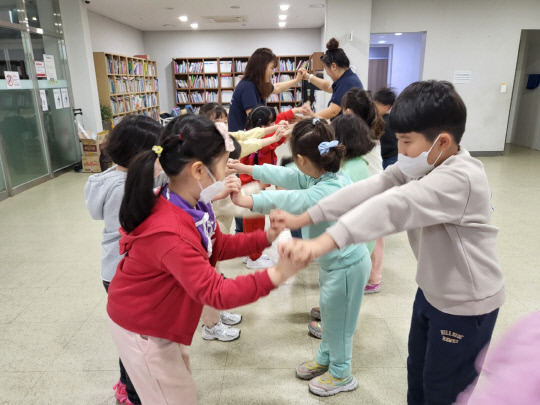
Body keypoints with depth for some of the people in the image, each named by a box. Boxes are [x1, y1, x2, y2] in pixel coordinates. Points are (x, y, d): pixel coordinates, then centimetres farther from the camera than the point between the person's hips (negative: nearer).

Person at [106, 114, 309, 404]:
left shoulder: (188, 206, -10)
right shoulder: (172, 234, -39)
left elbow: (217, 246, 0)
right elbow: (216, 293, -38)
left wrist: (266, 237, -8)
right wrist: (275, 276, -44)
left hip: (156, 318, 9)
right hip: (140, 328, -9)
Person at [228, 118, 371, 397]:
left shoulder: (328, 191, -34)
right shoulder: (324, 176, -5)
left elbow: (286, 200, -39)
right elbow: (286, 176, 0)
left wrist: (245, 200, -32)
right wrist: (245, 168, 5)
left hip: (346, 266, -9)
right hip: (333, 261, 9)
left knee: (338, 322, 14)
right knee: (329, 314, 27)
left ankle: (341, 375, 39)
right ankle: (325, 359, 51)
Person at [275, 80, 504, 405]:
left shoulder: (460, 178, -31)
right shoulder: (420, 165, -5)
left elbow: (393, 207, -45)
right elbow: (371, 189, -14)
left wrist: (323, 243, -56)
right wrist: (303, 219, -21)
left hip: (466, 304, -7)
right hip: (432, 291, 8)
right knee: (417, 373, 25)